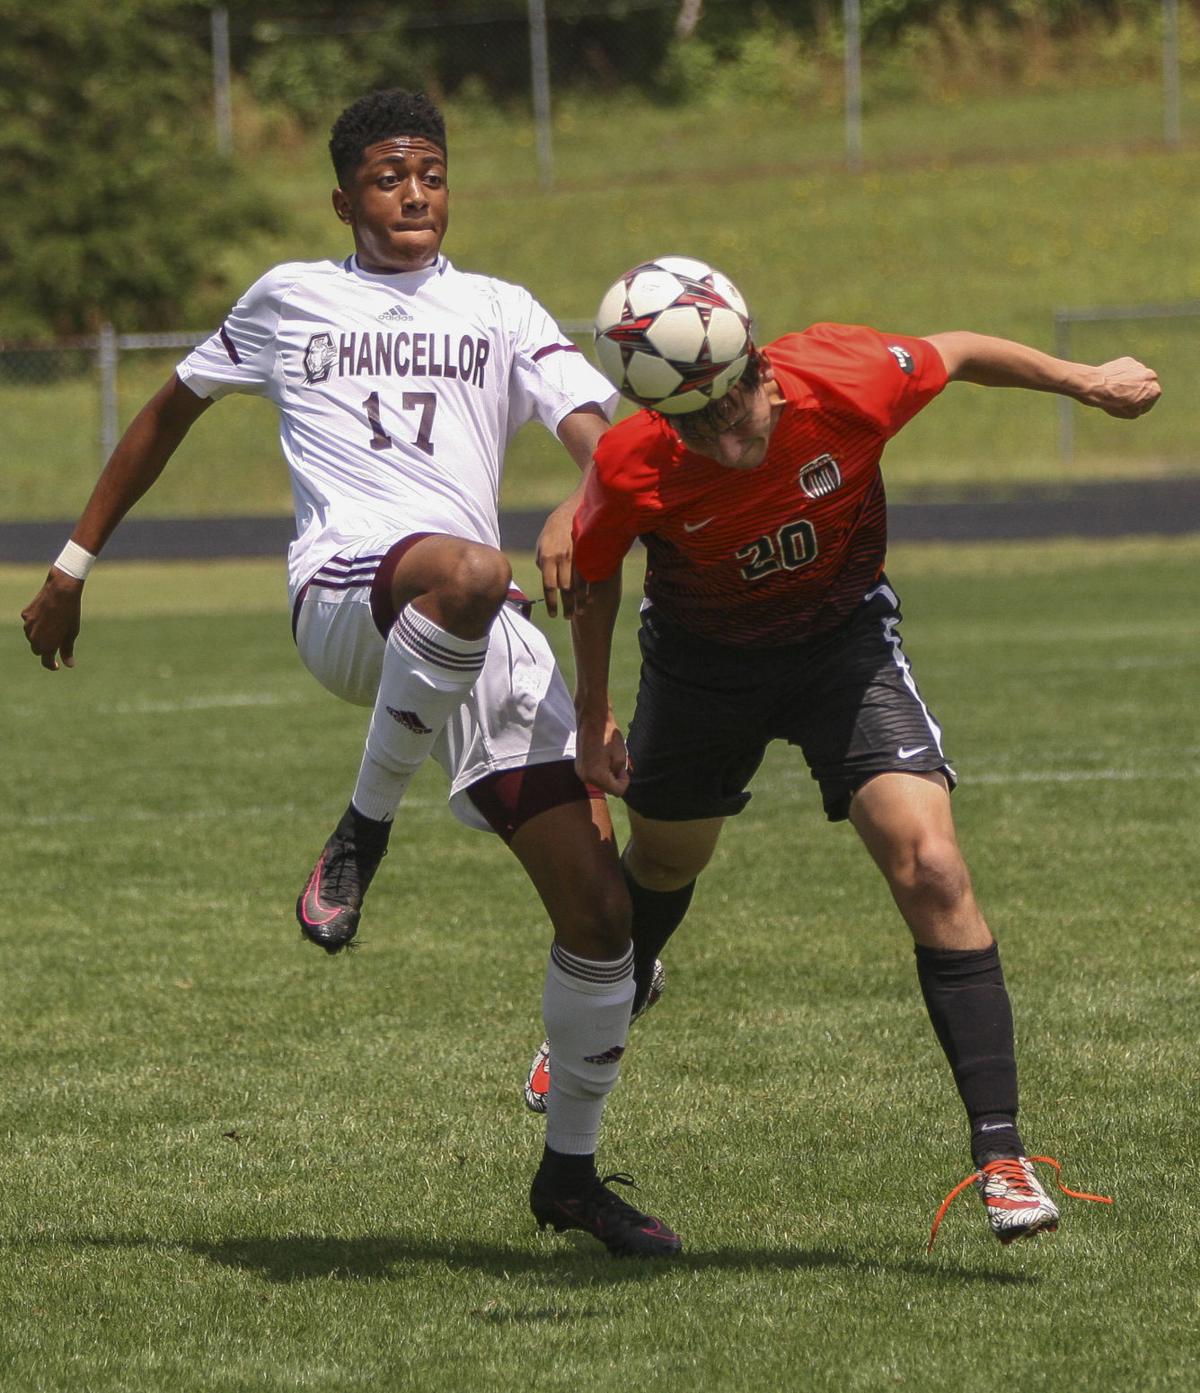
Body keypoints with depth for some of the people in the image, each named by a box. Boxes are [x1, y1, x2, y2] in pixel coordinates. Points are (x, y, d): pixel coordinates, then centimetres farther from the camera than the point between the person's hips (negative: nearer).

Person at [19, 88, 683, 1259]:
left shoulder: (502, 315, 20)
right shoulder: (290, 299, 20)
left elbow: (605, 440, 5)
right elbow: (171, 412, 33)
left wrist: (578, 510, -20)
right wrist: (73, 562, 31)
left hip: (484, 642, 3)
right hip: (345, 595, -3)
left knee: (601, 907, -4)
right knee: (470, 572, -42)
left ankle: (569, 1171, 15)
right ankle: (365, 830, -23)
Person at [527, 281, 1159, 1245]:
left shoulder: (848, 382, -33)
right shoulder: (631, 468, -31)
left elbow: (960, 357, -11)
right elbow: (594, 573, -8)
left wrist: (1089, 382, 4)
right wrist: (593, 712, 2)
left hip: (844, 638, -1)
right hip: (702, 657, 1)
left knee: (931, 868, -19)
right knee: (664, 860, 24)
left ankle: (1000, 1154, -16)